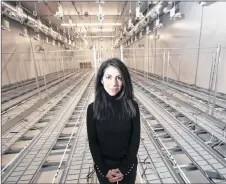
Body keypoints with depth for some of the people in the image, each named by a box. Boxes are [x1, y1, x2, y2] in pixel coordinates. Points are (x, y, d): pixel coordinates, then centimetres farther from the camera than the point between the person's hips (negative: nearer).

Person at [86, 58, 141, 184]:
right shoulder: (93, 108, -16)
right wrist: (104, 170, -8)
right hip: (103, 166, 0)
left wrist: (124, 169, -9)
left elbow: (135, 139, -10)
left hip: (128, 166, 0)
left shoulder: (132, 106, -17)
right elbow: (93, 142, -9)